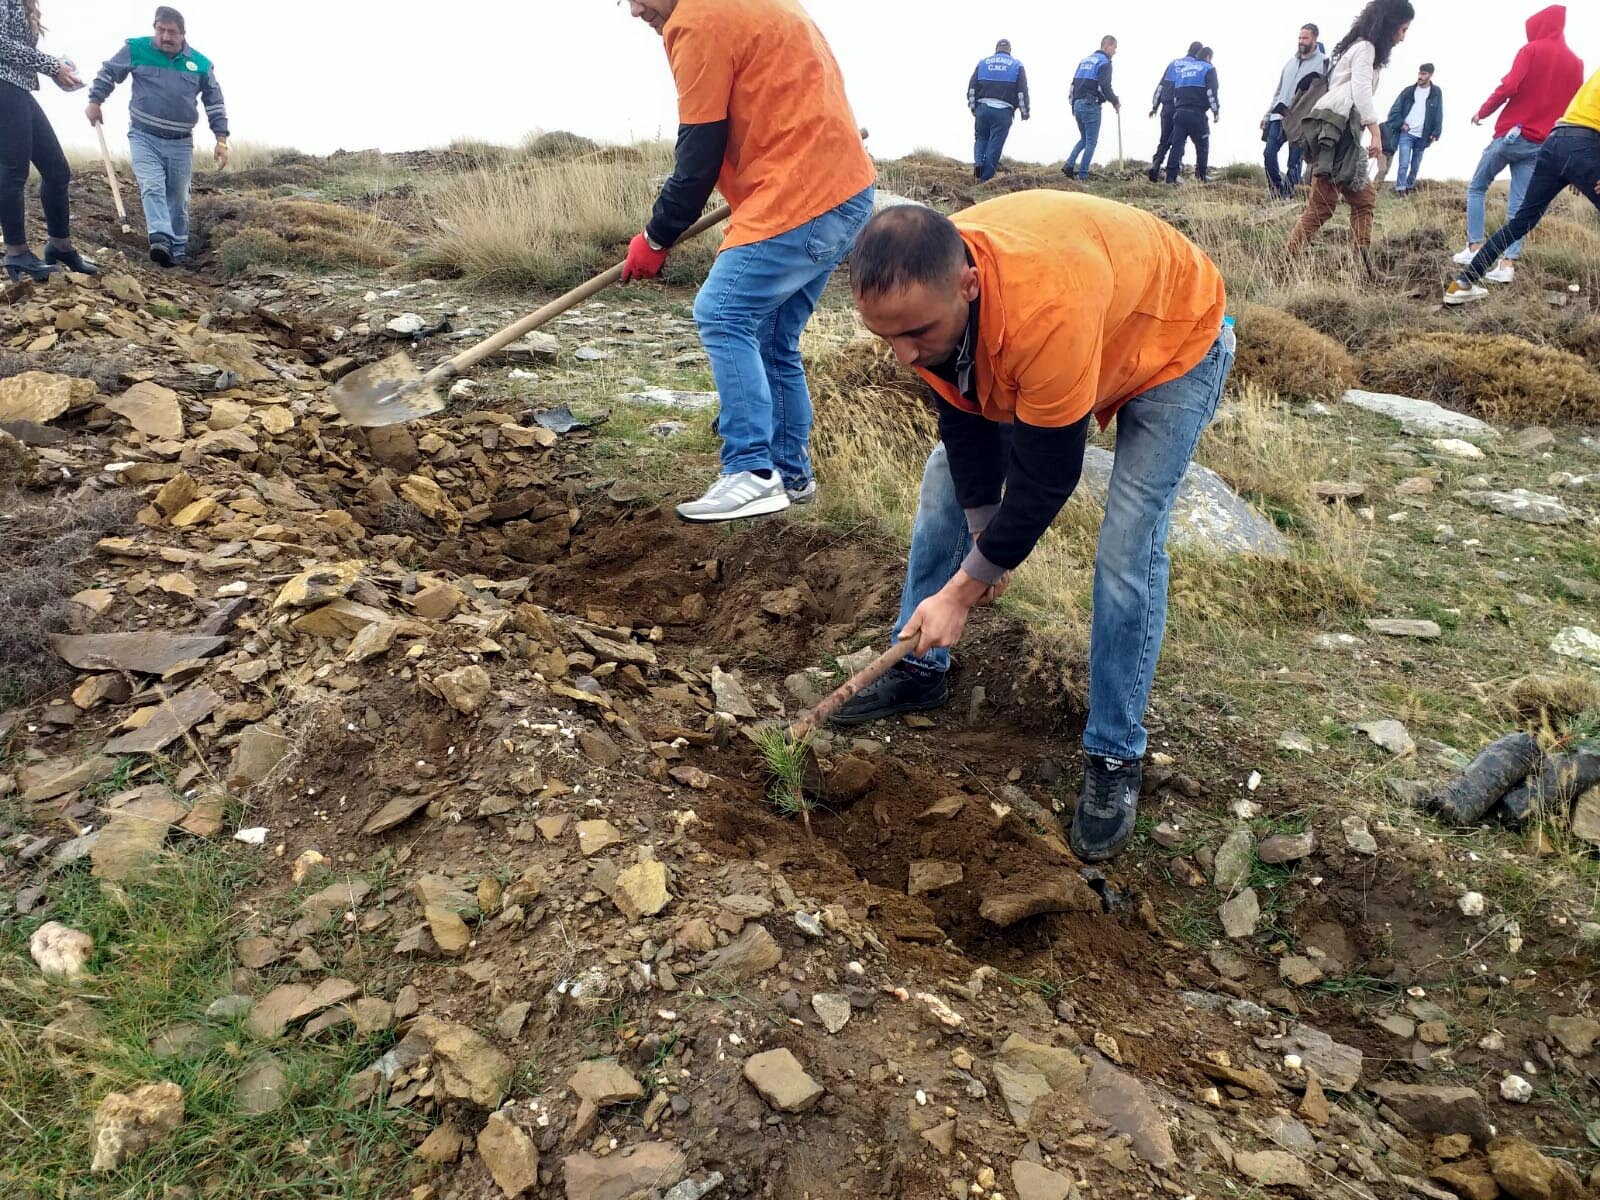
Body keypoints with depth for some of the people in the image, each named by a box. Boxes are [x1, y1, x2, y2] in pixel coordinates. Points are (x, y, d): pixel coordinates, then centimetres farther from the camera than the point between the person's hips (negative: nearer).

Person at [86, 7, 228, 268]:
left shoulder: (200, 63, 1)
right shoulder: (136, 49, -3)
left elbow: (215, 102, 8)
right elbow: (108, 72, 10)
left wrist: (221, 139, 2)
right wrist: (95, 101, 7)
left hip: (180, 142, 2)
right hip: (144, 137, -2)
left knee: (178, 198, 9)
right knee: (152, 187, -21)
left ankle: (177, 249, 20)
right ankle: (161, 239, -37)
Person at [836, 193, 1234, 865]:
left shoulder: (1047, 310, -46)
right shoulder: (916, 295, -26)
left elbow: (1045, 479, -35)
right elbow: (966, 424, -12)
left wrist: (963, 588, -26)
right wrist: (983, 536, -9)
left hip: (1174, 338, -6)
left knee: (1127, 549, -17)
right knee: (946, 480, 4)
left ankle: (1114, 758, -1)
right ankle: (920, 671, 19)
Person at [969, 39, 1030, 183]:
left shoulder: (982, 63, 13)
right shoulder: (1016, 66, 9)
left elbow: (972, 88, 10)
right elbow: (1022, 91, 4)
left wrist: (973, 107, 17)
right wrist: (1024, 112, 9)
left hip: (983, 108, 2)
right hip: (1003, 111, -2)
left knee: (981, 138, 19)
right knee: (995, 144, 1)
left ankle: (978, 162, -8)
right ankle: (986, 177, -2)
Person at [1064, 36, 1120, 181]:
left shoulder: (1085, 60, 19)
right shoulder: (1104, 62, -7)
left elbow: (1074, 83, 18)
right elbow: (1105, 86, -17)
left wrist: (1074, 106, 22)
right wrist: (1115, 102, -4)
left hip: (1078, 104, 8)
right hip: (1091, 105, -8)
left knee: (1084, 139, 19)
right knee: (1091, 141, -1)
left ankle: (1069, 165, 3)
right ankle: (1083, 173, -5)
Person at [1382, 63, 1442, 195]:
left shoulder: (1436, 93, 5)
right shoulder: (1408, 91, 3)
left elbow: (1439, 115, 5)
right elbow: (1394, 110, 4)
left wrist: (1435, 134, -4)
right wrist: (1401, 124, -9)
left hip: (1422, 137, 2)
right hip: (1406, 133, -2)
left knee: (1415, 166, 8)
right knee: (1404, 163, -14)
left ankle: (1410, 187, 22)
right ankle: (1400, 189, -12)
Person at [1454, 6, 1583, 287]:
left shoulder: (1532, 50, -3)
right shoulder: (1575, 63, 12)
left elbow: (1509, 86, -15)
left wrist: (1483, 113, -2)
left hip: (1511, 135, -4)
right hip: (1541, 145, 4)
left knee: (1476, 188, 12)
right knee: (1519, 205, 1)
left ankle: (1475, 248, 2)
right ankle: (1508, 263, -10)